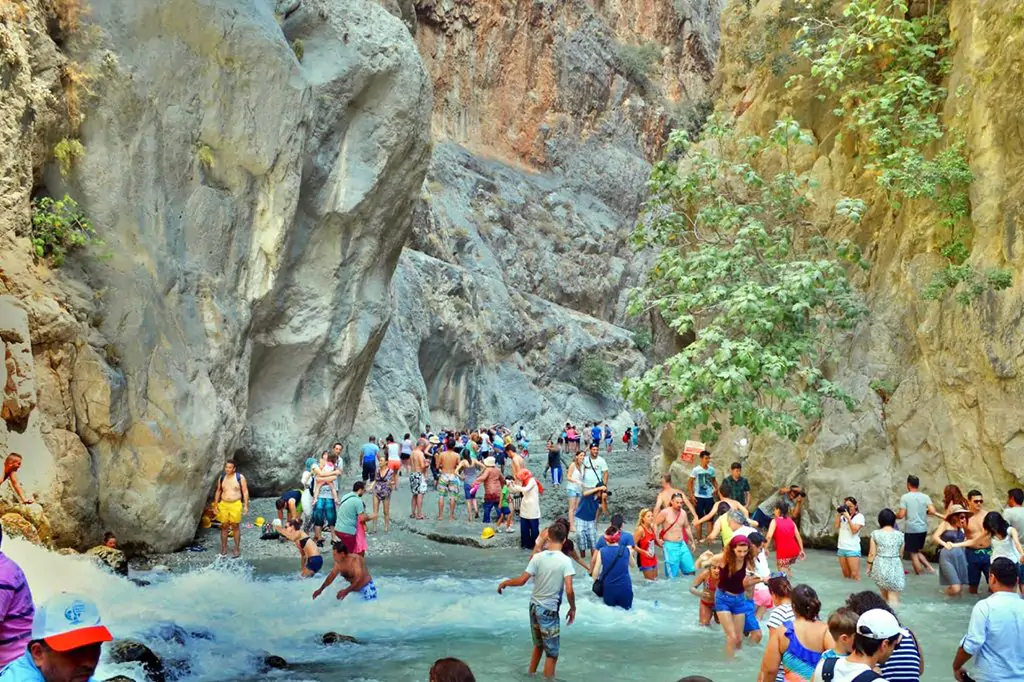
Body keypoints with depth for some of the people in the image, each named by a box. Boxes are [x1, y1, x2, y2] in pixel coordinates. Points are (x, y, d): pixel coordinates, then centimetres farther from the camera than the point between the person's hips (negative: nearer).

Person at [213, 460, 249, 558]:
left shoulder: (240, 477, -4)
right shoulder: (221, 477, 7)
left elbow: (245, 492, -3)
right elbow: (218, 491, 15)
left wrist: (246, 505, -8)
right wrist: (215, 504, 9)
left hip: (236, 504, -3)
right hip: (223, 504, 3)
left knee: (235, 526, 2)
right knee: (224, 526, 5)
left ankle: (237, 549, 9)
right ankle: (224, 548, 13)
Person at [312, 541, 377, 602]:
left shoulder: (355, 560, -27)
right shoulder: (339, 562, -4)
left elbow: (359, 579, -38)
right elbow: (331, 576, 10)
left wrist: (346, 591, -48)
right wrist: (320, 589, 5)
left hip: (366, 587, -8)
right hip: (353, 588, 8)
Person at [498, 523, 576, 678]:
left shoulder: (538, 557, -6)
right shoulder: (565, 561, -15)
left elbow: (522, 581, -7)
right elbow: (569, 590, -20)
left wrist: (505, 583, 11)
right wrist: (572, 608, -4)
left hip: (534, 606, 5)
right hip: (549, 610, -5)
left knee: (538, 646, 26)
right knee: (552, 654, 6)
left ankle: (530, 676, 36)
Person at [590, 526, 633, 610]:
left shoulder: (602, 551, -9)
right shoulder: (626, 550, -5)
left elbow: (595, 574, -9)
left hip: (609, 589, 0)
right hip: (625, 589, 0)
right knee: (626, 606, 25)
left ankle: (611, 602, 6)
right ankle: (621, 603, 4)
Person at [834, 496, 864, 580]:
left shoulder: (859, 516, -3)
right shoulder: (843, 515, 11)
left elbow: (854, 530, -13)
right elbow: (836, 527, 4)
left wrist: (848, 518, -15)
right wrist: (838, 514, -1)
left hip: (853, 549, -5)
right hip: (841, 548, 5)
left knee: (855, 575, -6)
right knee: (846, 575, 10)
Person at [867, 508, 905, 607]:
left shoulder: (875, 534, -3)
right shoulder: (900, 535, -1)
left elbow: (872, 553, -3)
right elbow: (901, 554, 8)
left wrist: (869, 567, 10)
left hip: (880, 566, 2)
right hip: (895, 567, -2)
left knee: (884, 596, 20)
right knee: (893, 599, -1)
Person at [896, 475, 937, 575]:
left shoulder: (905, 497, -9)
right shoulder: (925, 497, 1)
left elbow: (901, 515, -12)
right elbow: (932, 511, -9)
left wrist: (894, 516, 9)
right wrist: (924, 512, 12)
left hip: (911, 529, -5)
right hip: (923, 529, 5)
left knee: (913, 553, 5)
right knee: (917, 551, 23)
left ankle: (919, 576, 8)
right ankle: (929, 567, 10)